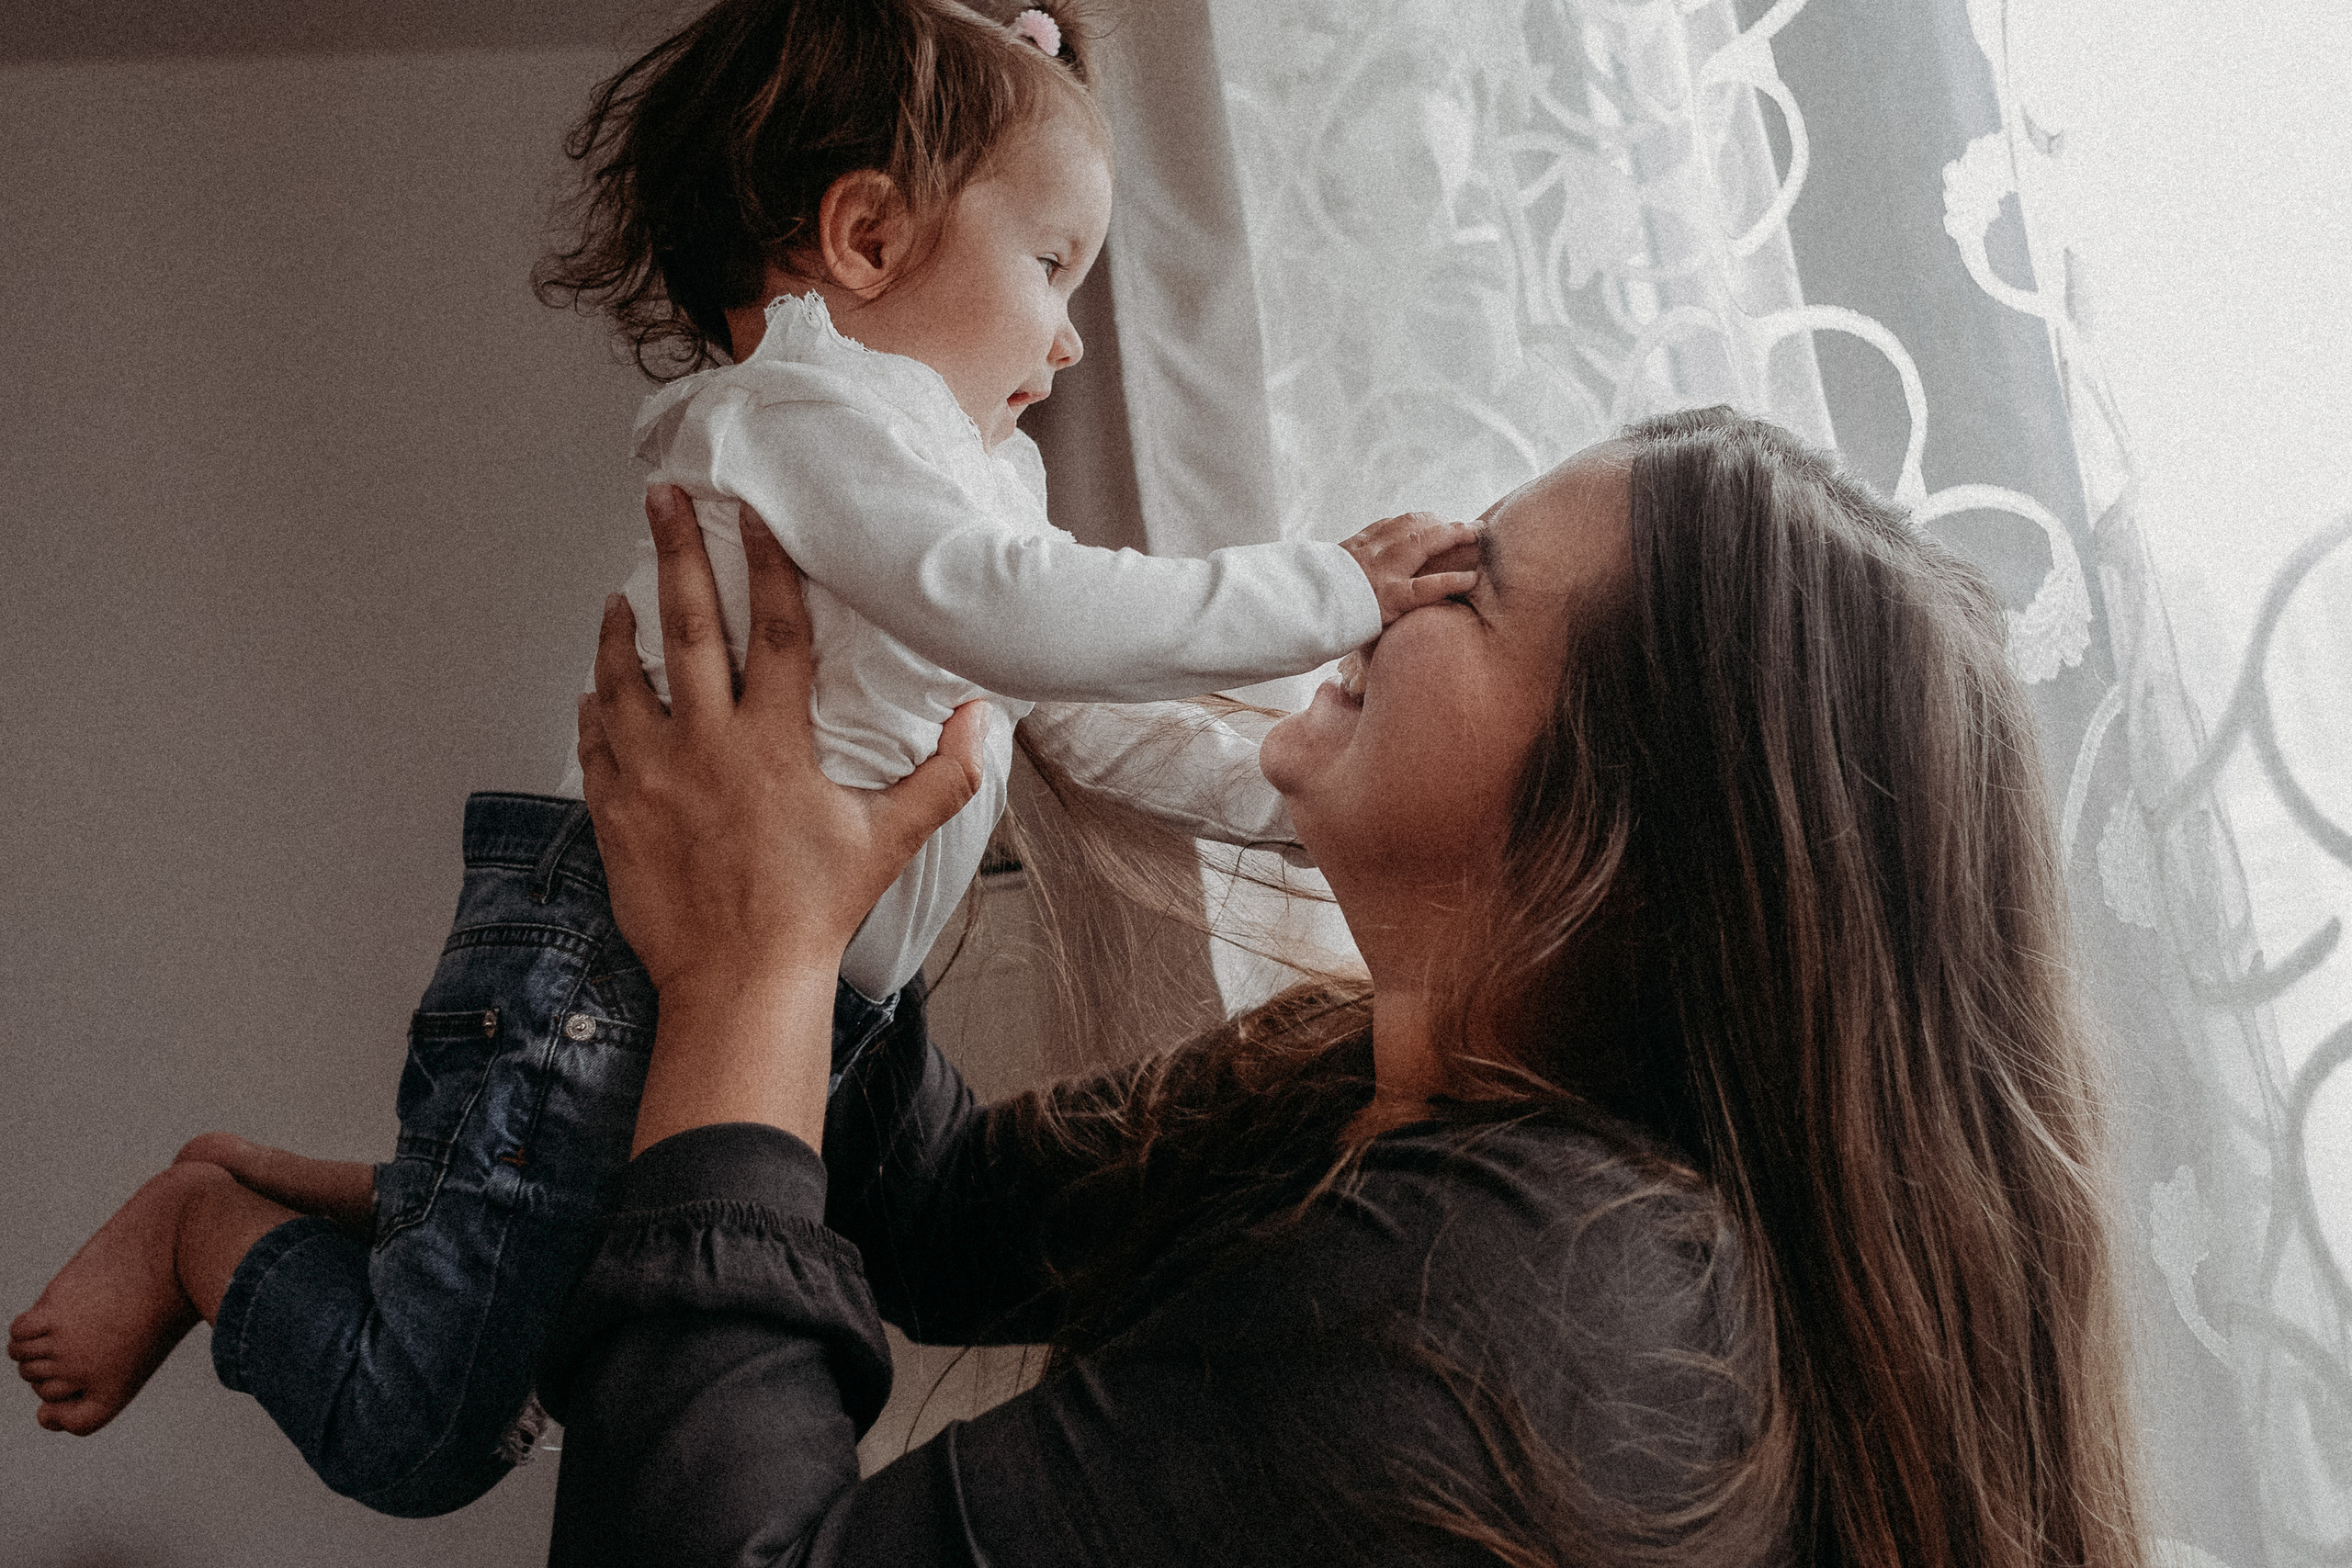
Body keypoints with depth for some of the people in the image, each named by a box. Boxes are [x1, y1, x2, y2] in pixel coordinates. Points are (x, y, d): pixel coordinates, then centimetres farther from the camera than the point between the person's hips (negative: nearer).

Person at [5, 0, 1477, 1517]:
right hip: (610, 987, -10)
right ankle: (206, 1225, 22)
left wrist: (1285, 791, 13)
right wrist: (1331, 589, -22)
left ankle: (281, 1188, 34)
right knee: (420, 1442, -3)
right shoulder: (808, 404, -14)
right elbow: (1025, 620, -29)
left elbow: (1076, 714, 23)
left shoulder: (980, 476, 18)